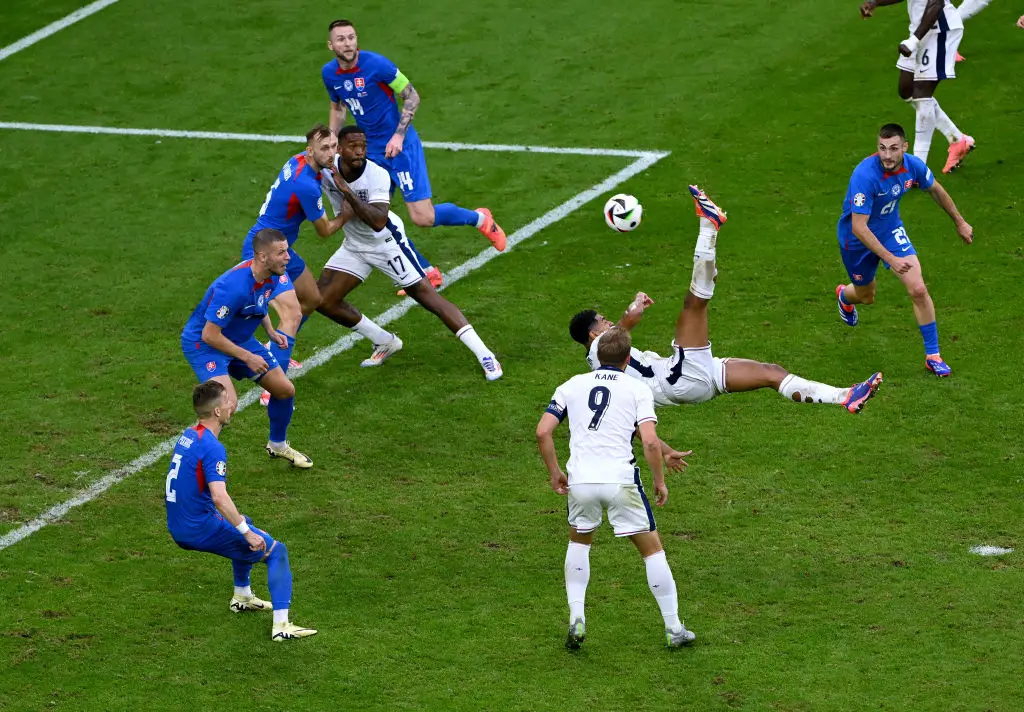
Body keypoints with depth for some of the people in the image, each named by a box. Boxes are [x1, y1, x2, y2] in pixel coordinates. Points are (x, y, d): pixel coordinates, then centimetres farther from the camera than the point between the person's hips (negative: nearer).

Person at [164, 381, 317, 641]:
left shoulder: (187, 436, 9)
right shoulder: (212, 448, -21)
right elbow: (219, 497, -32)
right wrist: (247, 533, -25)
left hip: (178, 528, 9)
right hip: (200, 529, -9)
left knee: (244, 523, 35)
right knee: (277, 551, -2)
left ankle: (242, 596, 43)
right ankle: (281, 626, -11)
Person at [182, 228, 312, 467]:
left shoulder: (272, 276, -10)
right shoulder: (235, 286, -36)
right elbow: (210, 335, -30)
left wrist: (270, 331, 2)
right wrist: (247, 357, -22)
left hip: (240, 338, 8)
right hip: (203, 342, -8)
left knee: (285, 389, 10)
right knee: (227, 402, -29)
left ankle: (277, 444, 36)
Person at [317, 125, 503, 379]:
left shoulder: (377, 175, -29)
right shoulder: (326, 168, -17)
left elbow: (378, 222, -39)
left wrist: (348, 193, -45)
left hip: (386, 242, -6)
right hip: (354, 244, 6)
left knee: (426, 294, -12)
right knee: (324, 300, 1)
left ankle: (484, 355, -10)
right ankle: (384, 342, 21)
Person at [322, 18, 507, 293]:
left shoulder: (376, 64, -19)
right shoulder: (329, 74, -1)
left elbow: (411, 96, -11)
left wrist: (399, 136, -20)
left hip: (401, 147, -6)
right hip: (372, 151, 6)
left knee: (424, 218, -10)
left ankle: (480, 219, 19)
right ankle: (427, 273, 12)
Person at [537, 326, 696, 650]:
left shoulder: (571, 386, 13)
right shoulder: (637, 390, 6)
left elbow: (542, 432, 5)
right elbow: (650, 442, -7)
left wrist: (554, 473, 16)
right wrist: (660, 482, 6)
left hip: (580, 481, 3)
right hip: (620, 479, -3)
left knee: (579, 542, 28)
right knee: (652, 548, 11)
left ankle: (576, 619, 13)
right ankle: (674, 629, 13)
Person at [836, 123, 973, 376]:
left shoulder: (913, 165, -19)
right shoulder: (865, 175, -37)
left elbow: (935, 189, 5)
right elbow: (859, 227, -35)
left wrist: (959, 223, 15)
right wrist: (891, 259, -40)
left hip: (891, 230, 3)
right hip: (856, 239, -3)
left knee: (918, 289, -13)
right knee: (866, 296, 19)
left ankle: (933, 355, 1)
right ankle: (844, 295, 59)